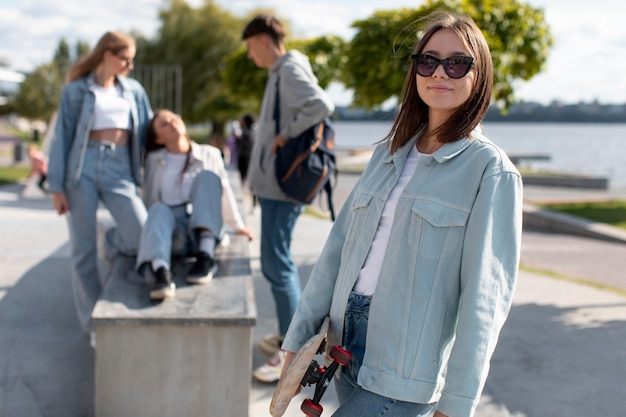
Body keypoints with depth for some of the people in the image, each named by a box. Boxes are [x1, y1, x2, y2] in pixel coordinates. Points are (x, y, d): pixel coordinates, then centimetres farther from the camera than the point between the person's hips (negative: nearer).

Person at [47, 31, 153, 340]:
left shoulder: (134, 91, 16)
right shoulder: (76, 90, 8)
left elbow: (148, 132, 19)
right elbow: (62, 138, 5)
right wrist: (57, 187, -1)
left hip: (119, 170, 2)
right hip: (83, 167, -2)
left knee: (142, 237, -20)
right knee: (83, 250, 1)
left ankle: (113, 241, 17)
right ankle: (93, 324, 14)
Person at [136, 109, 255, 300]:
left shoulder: (209, 154, 14)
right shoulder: (154, 161, 15)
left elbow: (224, 191, 21)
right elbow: (148, 201, 17)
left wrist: (238, 226, 24)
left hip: (205, 228, 0)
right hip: (175, 236, 0)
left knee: (207, 176, -20)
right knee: (159, 209, -32)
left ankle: (206, 256, -36)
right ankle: (160, 271, -60)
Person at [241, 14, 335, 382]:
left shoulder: (290, 70, -13)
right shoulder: (281, 72, 17)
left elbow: (323, 106, -29)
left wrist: (287, 134, -20)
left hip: (281, 186, -11)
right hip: (274, 183, 11)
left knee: (276, 263, -8)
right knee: (279, 261, 16)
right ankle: (290, 335, 28)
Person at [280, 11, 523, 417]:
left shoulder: (490, 169, -8)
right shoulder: (388, 153, 10)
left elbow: (485, 295, -12)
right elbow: (339, 247, 9)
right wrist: (298, 338, 6)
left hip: (405, 372, -6)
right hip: (348, 345, 6)